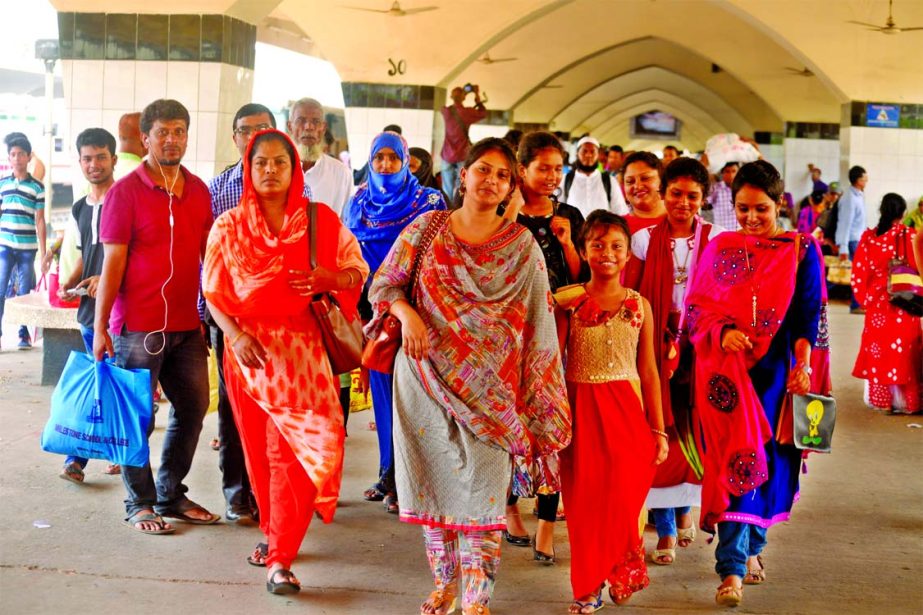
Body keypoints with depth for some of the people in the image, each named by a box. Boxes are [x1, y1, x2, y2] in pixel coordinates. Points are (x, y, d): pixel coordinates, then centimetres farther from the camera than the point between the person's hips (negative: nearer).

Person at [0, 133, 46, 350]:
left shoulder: (37, 187, 3)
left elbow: (40, 221, 2)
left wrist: (43, 251, -2)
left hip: (28, 248, -1)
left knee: (25, 293, 5)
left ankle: (24, 334, 14)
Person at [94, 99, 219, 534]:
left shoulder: (198, 190, 9)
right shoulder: (126, 191, -7)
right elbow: (113, 262, -9)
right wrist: (100, 327, -11)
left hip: (187, 325, 6)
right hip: (138, 326, -6)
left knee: (192, 408, 12)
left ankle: (171, 495, 26)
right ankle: (140, 504, 16)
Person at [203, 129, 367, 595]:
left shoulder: (321, 220, 1)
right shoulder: (229, 226, 5)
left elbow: (358, 271, 5)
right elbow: (214, 292, 5)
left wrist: (326, 279, -16)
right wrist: (235, 336, -12)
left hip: (302, 351, -1)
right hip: (248, 349, 2)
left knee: (295, 450, -9)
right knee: (260, 448, 8)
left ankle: (280, 558, -5)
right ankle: (275, 532, 27)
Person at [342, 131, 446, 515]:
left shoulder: (428, 202, -2)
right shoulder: (359, 203, 10)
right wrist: (357, 306, 6)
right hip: (374, 308, 4)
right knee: (382, 387, 8)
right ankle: (389, 475, 18)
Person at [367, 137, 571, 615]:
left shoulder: (522, 244, 2)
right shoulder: (427, 227, 4)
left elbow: (537, 321, 2)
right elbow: (385, 283, 5)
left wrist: (531, 393, -3)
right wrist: (406, 314, -16)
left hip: (489, 384, -1)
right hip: (427, 374, 1)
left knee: (482, 482, -4)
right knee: (435, 475, 7)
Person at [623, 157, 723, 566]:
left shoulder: (715, 239, 4)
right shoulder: (645, 240, 2)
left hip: (700, 346, 1)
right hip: (656, 345, -1)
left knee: (692, 430, 7)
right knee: (660, 433, -3)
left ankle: (684, 509, 32)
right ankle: (665, 532, 4)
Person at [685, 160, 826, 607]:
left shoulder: (802, 251, 3)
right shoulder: (719, 249, 6)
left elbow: (809, 315, 0)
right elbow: (696, 309, 6)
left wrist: (802, 365, -10)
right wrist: (722, 332, -13)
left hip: (775, 369, 1)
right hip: (727, 369, 0)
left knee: (767, 458, 5)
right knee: (737, 456, -8)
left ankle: (750, 545, 26)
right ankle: (733, 566, -7)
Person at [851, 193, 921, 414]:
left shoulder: (868, 237, -2)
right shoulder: (910, 236, -10)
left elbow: (858, 274, 0)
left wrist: (864, 299, 12)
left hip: (876, 304, 2)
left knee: (877, 350, 12)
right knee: (903, 350, 6)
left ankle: (878, 397, 17)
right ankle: (904, 400, 9)